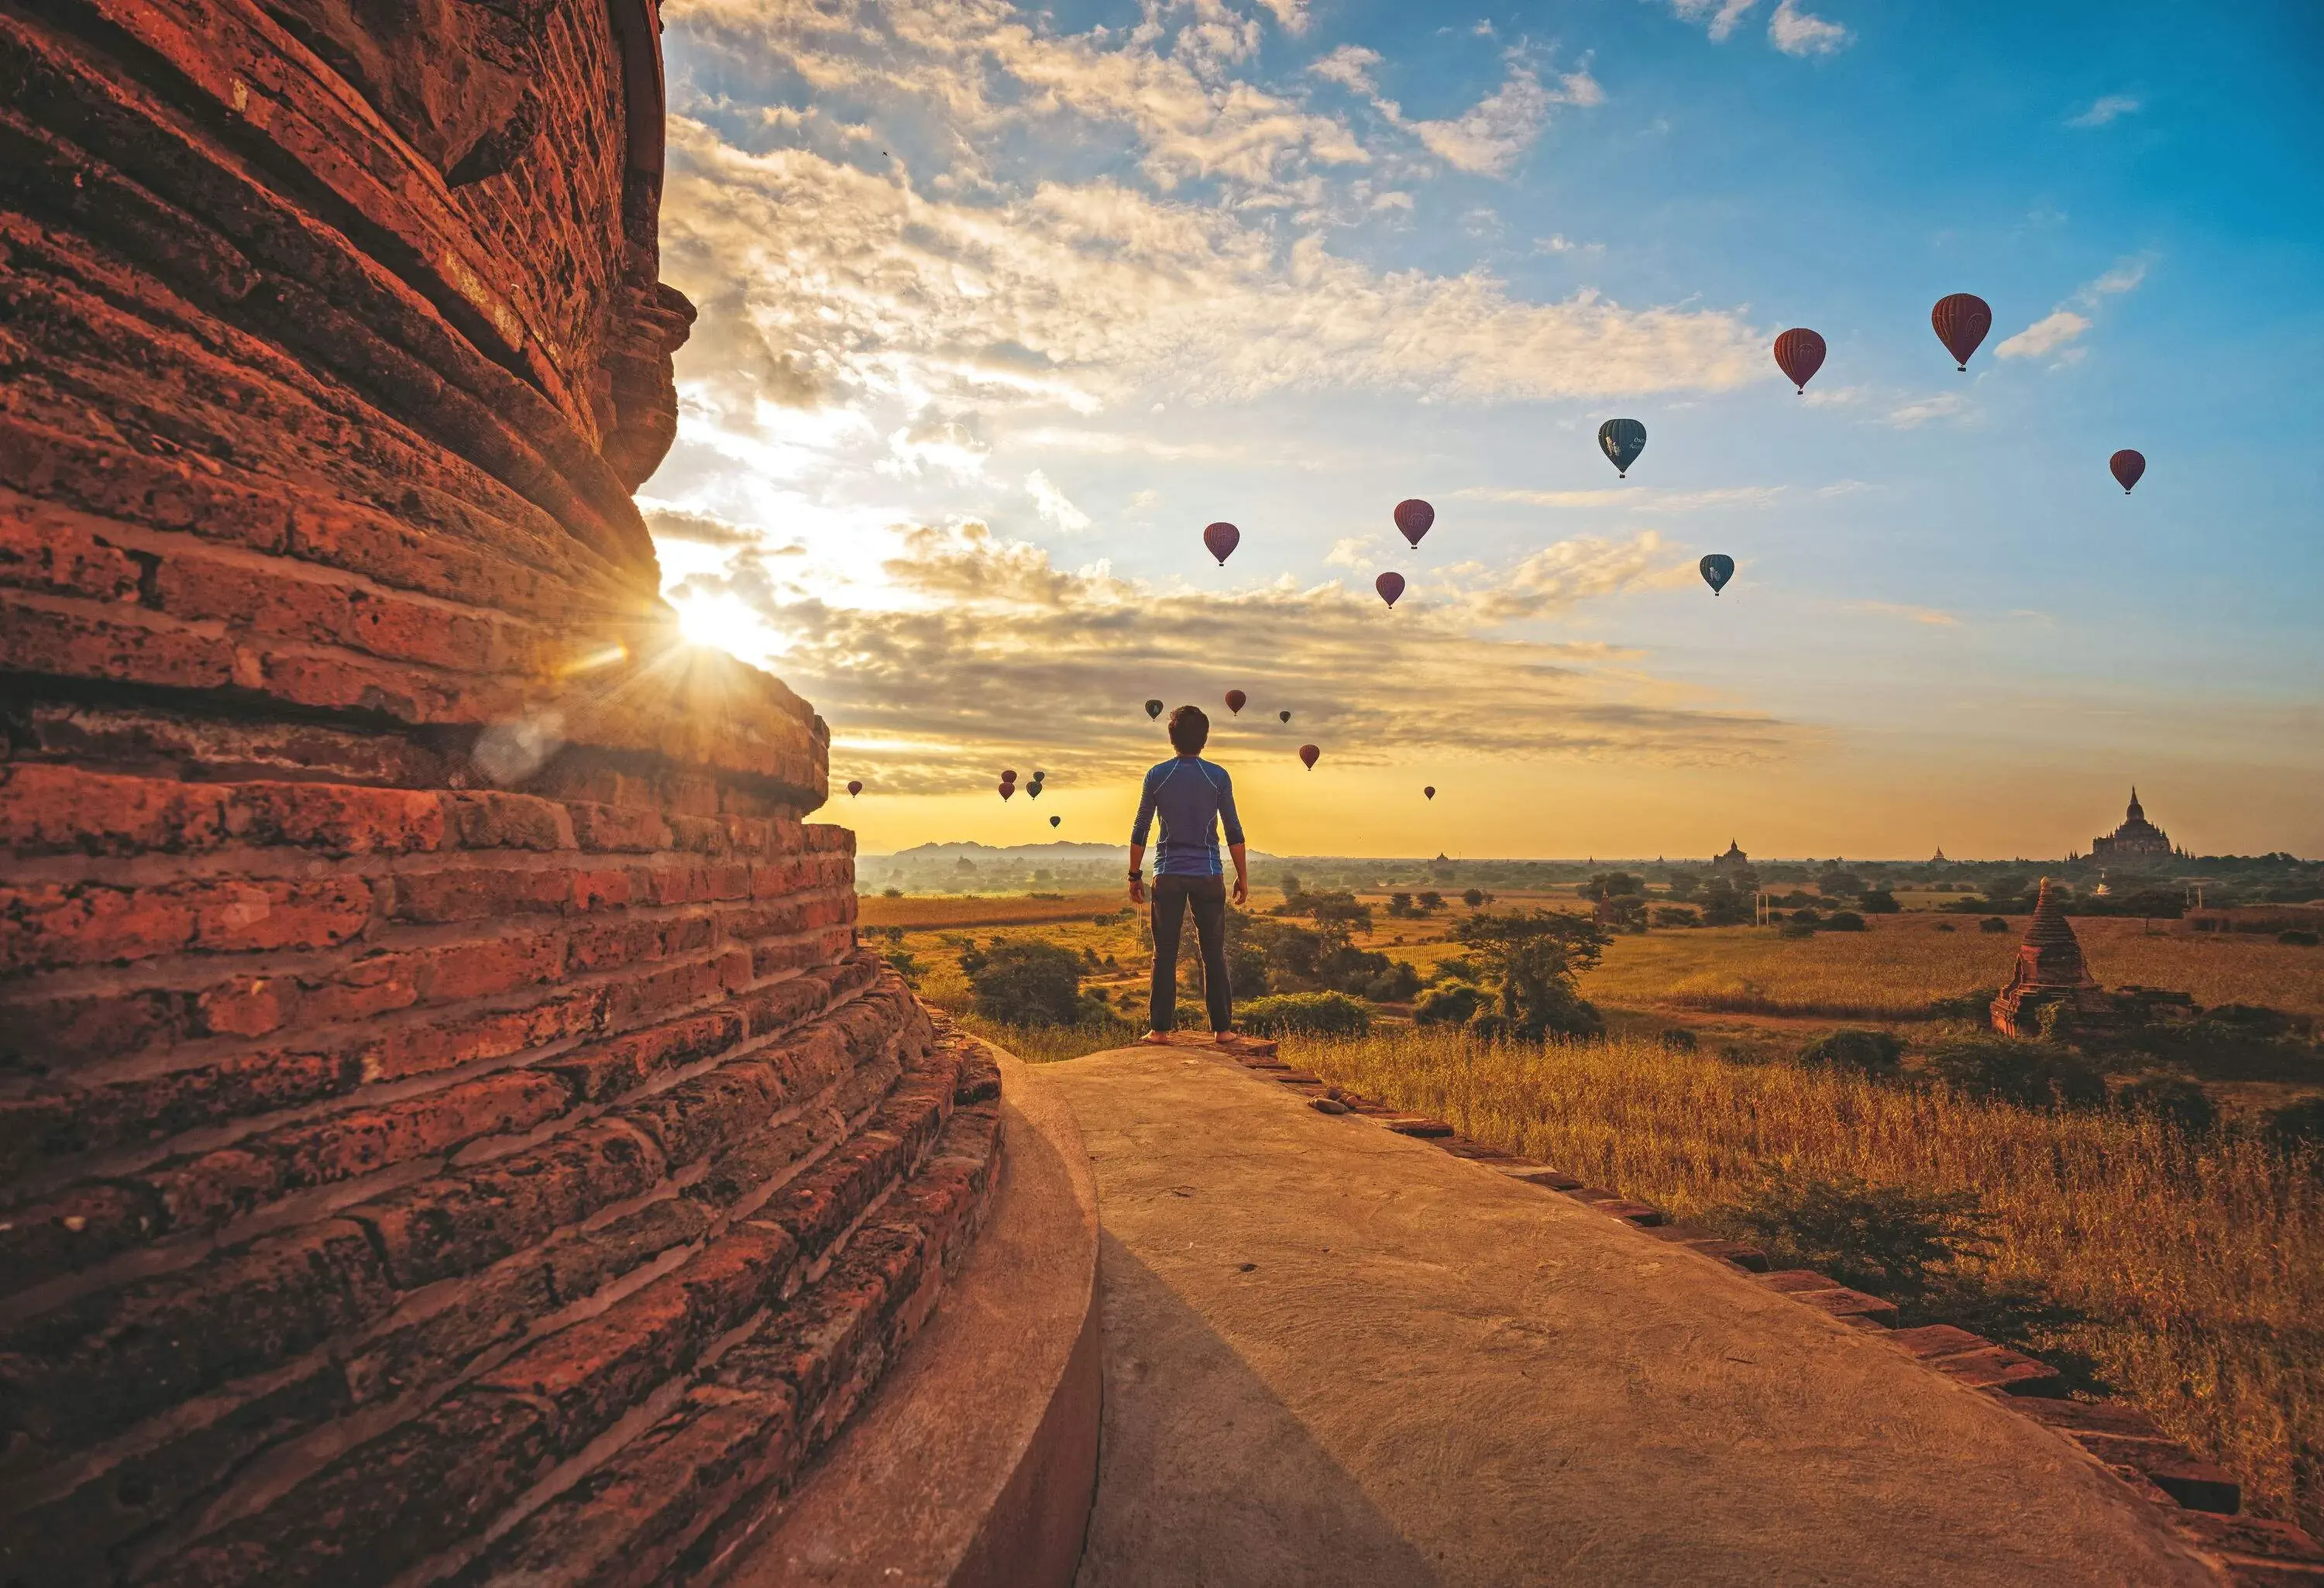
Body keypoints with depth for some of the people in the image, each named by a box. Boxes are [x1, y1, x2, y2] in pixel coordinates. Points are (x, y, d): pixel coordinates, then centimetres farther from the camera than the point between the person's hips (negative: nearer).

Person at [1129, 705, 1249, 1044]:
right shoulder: (1218, 777, -2)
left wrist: (1135, 875, 9)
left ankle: (1159, 1028, 5)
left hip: (1168, 876, 0)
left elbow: (1140, 831, 1)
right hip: (1209, 876, 0)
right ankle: (1222, 1028, 9)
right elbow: (1234, 832, -1)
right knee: (1214, 955, 7)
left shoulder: (1157, 776, -1)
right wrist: (1242, 877, 8)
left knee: (1165, 955, 5)